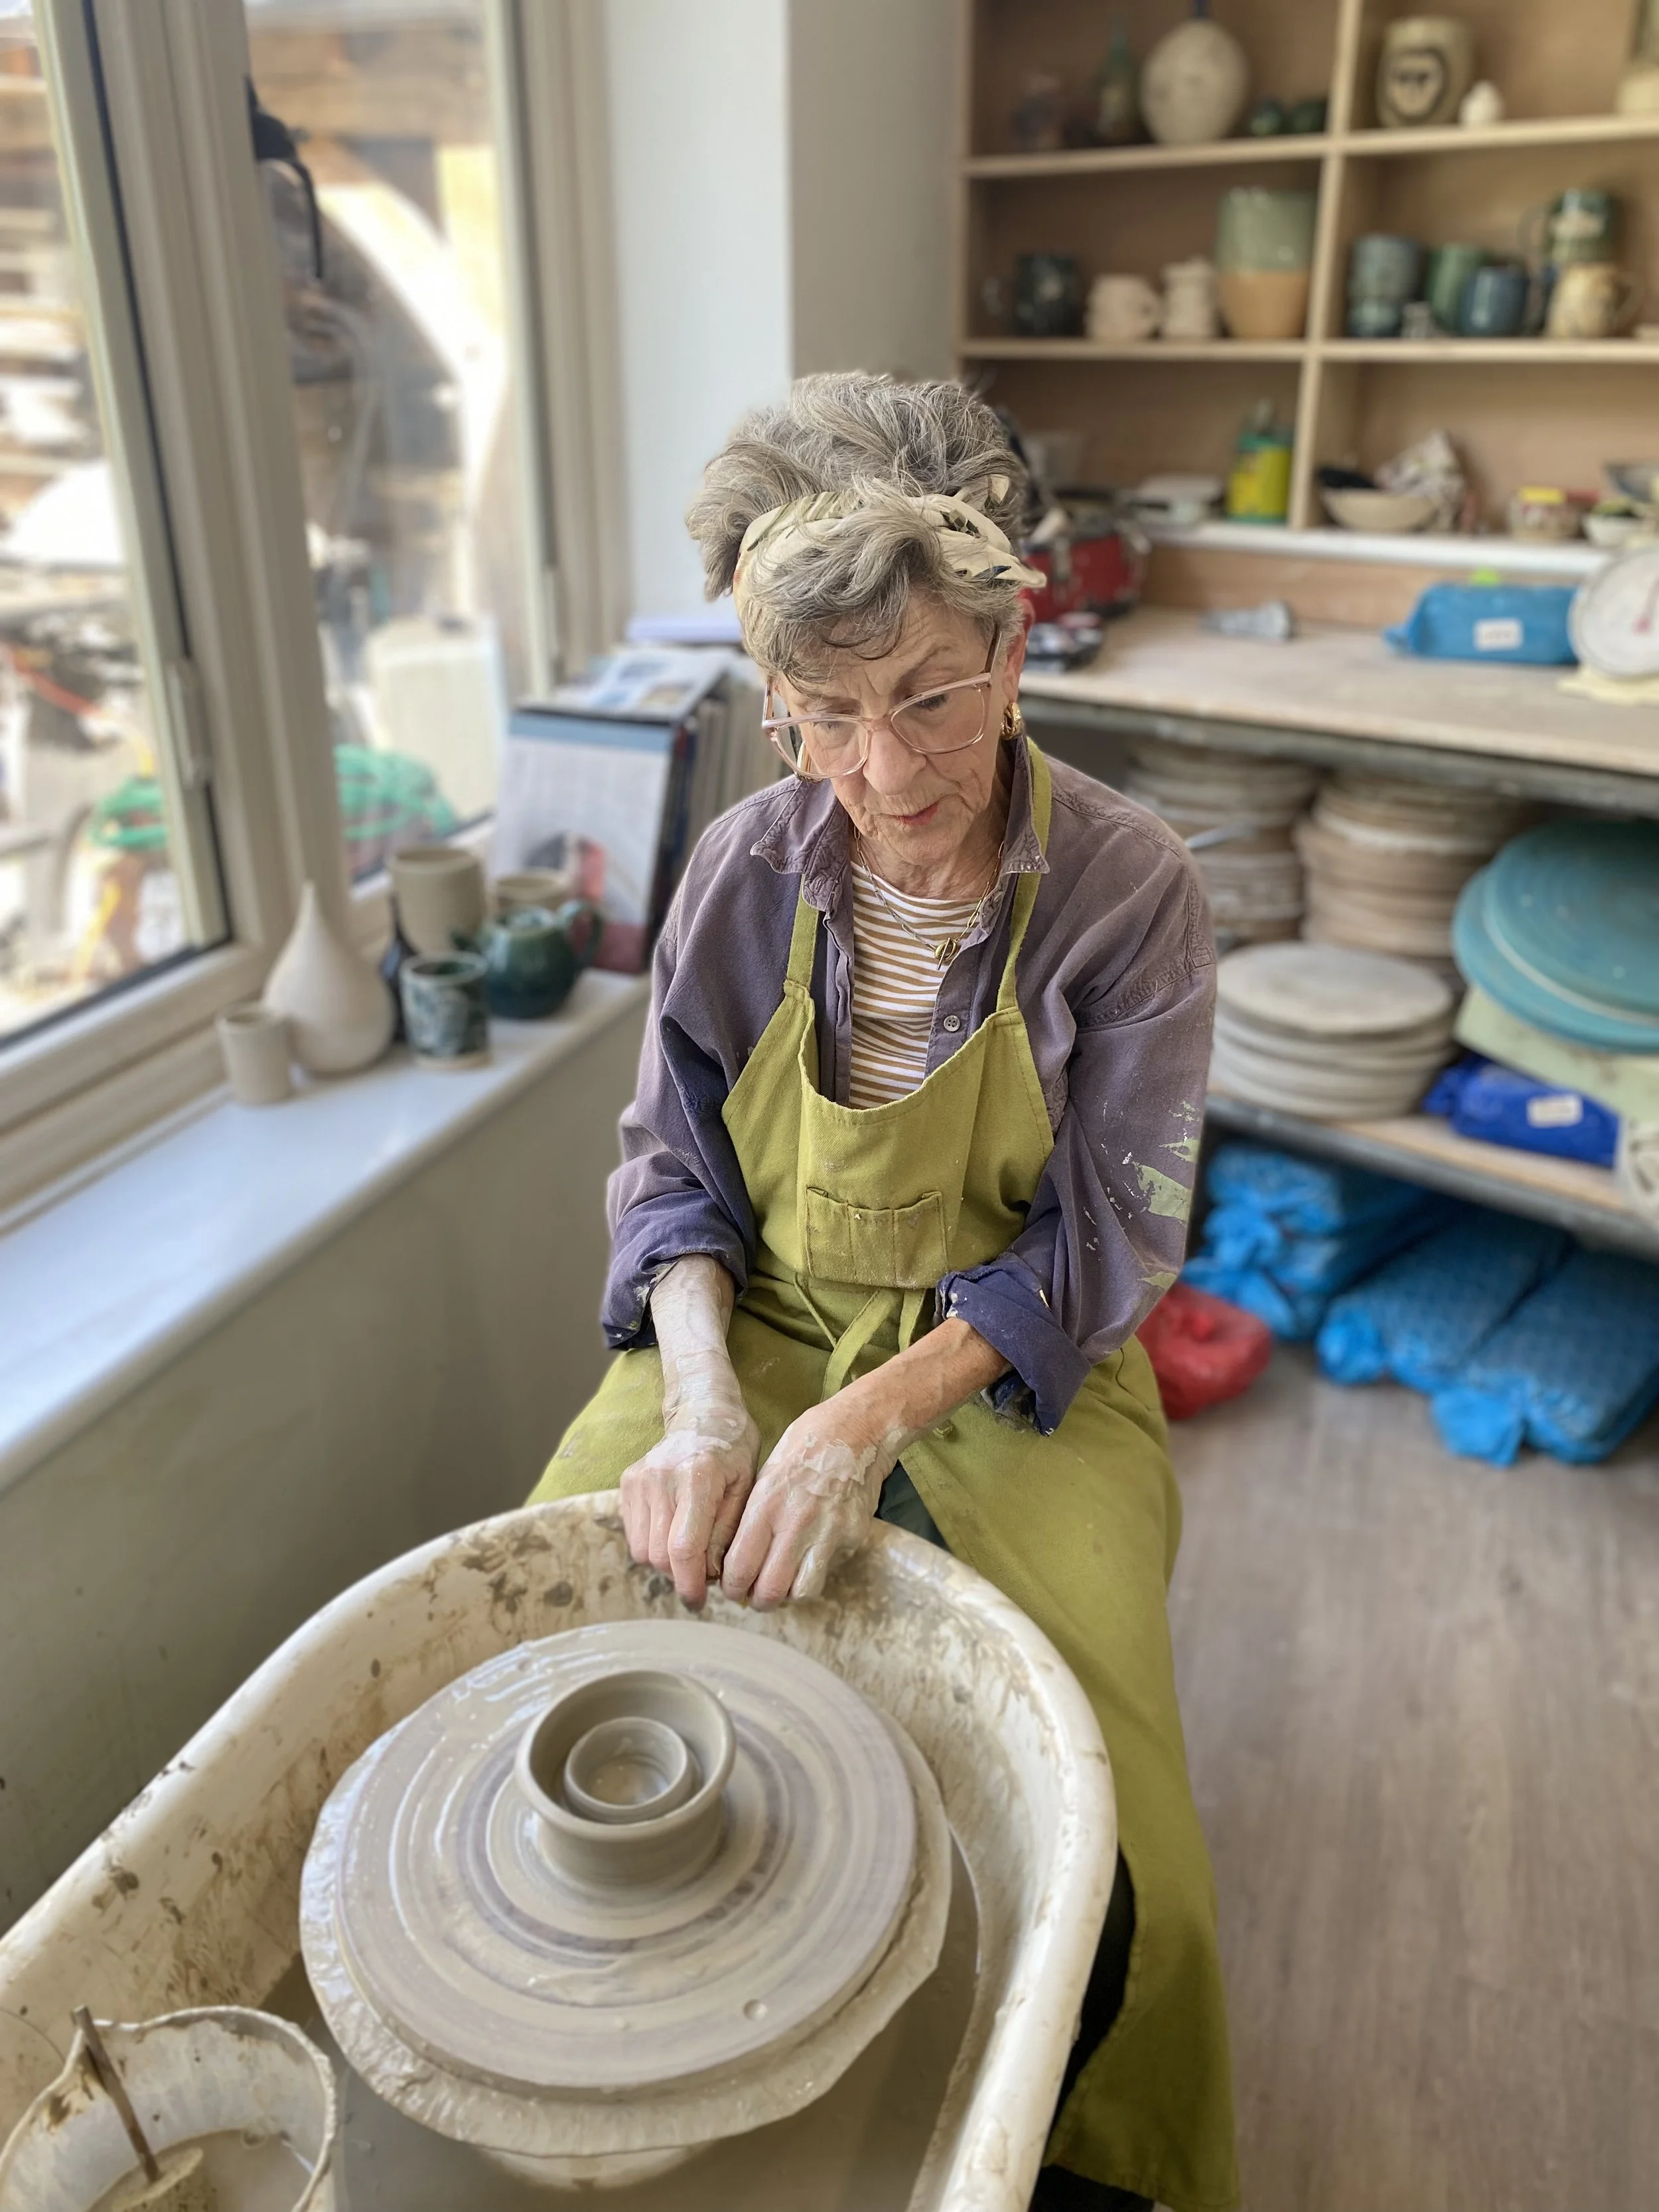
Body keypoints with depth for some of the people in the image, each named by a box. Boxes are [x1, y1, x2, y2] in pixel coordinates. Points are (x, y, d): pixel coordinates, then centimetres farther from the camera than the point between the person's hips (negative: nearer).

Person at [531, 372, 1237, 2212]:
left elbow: (1101, 1244, -12)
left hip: (1015, 1371, -2)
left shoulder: (1127, 890, -14)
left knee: (1104, 1835, -17)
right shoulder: (749, 867, -7)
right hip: (755, 1321, 3)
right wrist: (701, 1396, -18)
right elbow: (674, 1165, 0)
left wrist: (871, 1415, -24)